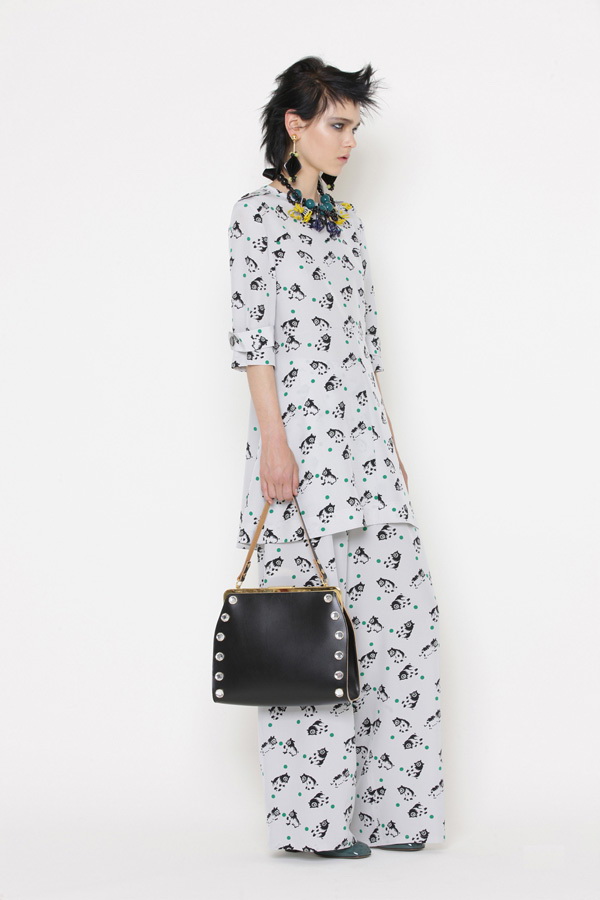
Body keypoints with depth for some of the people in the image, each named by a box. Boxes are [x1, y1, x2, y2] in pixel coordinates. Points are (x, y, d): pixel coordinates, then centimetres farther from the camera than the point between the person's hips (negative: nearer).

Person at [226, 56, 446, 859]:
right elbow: (253, 335, -9)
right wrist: (273, 440, -16)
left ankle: (387, 805, 10)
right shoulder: (258, 214, -2)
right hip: (300, 434, -7)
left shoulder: (344, 221, 18)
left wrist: (390, 443, 15)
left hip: (363, 436, 7)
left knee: (401, 601, 2)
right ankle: (312, 816, 3)